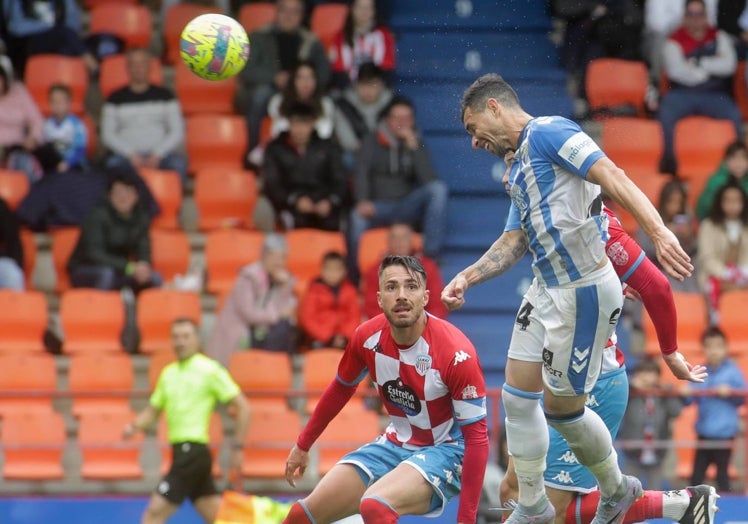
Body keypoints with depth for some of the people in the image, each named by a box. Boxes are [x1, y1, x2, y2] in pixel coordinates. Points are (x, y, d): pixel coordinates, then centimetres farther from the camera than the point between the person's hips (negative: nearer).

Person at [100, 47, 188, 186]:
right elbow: (107, 135, 5)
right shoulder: (116, 99, 11)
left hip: (160, 154, 1)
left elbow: (177, 133, 8)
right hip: (126, 153, -1)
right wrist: (131, 154, -10)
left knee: (179, 162, -33)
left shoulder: (164, 95, 12)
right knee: (112, 164, -36)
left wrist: (157, 155, -8)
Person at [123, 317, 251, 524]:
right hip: (182, 452, 8)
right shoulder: (168, 373, 15)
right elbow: (153, 411, 22)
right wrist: (134, 426, 2)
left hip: (193, 451, -8)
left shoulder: (209, 370, -5)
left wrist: (237, 447, -8)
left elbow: (242, 406, -5)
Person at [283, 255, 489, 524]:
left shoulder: (457, 352, -25)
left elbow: (477, 435, -21)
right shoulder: (367, 337, -9)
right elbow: (340, 390, 13)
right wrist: (303, 445, 22)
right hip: (395, 445, 6)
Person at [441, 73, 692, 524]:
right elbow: (513, 243, 19)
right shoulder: (520, 169, 19)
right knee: (518, 397, 10)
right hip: (547, 292, 10)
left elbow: (613, 177, -22)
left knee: (562, 406, -1)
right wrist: (467, 278, 4)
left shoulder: (548, 132, -11)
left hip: (585, 292, -10)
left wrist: (660, 233, -34)